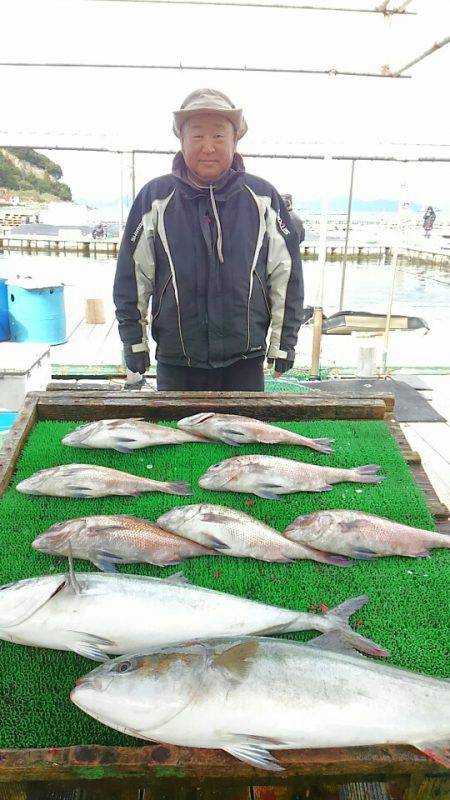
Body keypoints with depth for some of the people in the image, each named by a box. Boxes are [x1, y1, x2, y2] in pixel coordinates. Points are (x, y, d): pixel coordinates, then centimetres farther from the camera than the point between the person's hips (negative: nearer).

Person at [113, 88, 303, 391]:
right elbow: (132, 274, 4)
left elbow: (286, 272, 5)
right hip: (175, 362, 0)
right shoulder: (155, 198, 0)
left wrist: (284, 342, 4)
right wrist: (134, 341, 3)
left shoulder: (263, 198, 1)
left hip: (246, 361, 1)